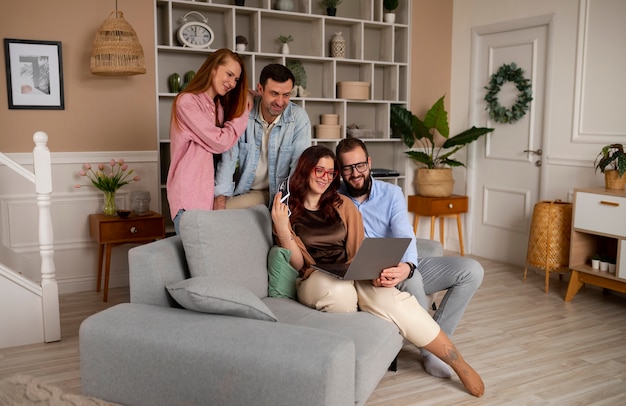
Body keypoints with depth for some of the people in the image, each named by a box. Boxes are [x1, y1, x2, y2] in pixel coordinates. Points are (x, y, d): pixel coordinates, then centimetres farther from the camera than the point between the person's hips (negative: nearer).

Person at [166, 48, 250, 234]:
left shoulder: (218, 106, 19)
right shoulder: (187, 102, -9)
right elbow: (219, 142, -12)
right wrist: (244, 112, -3)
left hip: (209, 193, 8)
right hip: (189, 196, -8)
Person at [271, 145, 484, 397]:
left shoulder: (343, 205, 12)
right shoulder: (287, 210, 3)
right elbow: (298, 264, -3)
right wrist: (282, 229, -19)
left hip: (352, 276, 3)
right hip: (315, 281, -2)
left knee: (396, 303, -28)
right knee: (339, 289, -40)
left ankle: (460, 365, -16)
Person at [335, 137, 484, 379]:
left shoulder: (392, 193, -2)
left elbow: (405, 238, -16)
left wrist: (407, 267, -41)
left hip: (405, 268, 4)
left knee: (472, 270, -11)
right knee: (412, 281, -36)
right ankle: (431, 350, -14)